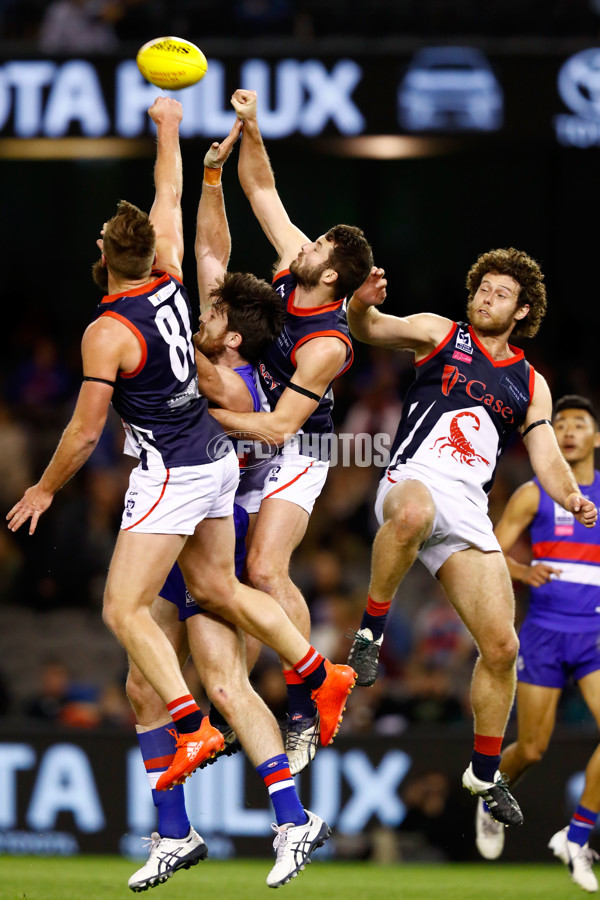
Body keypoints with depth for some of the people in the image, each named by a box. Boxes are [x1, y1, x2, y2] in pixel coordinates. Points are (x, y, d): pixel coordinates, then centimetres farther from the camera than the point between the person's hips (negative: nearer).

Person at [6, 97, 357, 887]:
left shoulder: (107, 333, -18)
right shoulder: (170, 283, 1)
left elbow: (84, 433, -13)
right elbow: (170, 198, 18)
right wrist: (169, 131, 31)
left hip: (168, 476, -8)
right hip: (214, 461, 8)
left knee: (125, 609, -8)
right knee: (218, 591, 20)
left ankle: (193, 727, -20)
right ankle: (323, 676, 17)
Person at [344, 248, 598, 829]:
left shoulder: (530, 384, 21)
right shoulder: (440, 334, 13)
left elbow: (547, 460, 15)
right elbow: (369, 329, 1)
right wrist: (363, 303, -24)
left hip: (469, 510, 4)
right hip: (414, 480, -4)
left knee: (501, 645, -4)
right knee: (414, 513, -44)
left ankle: (484, 773, 15)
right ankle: (371, 629, -22)